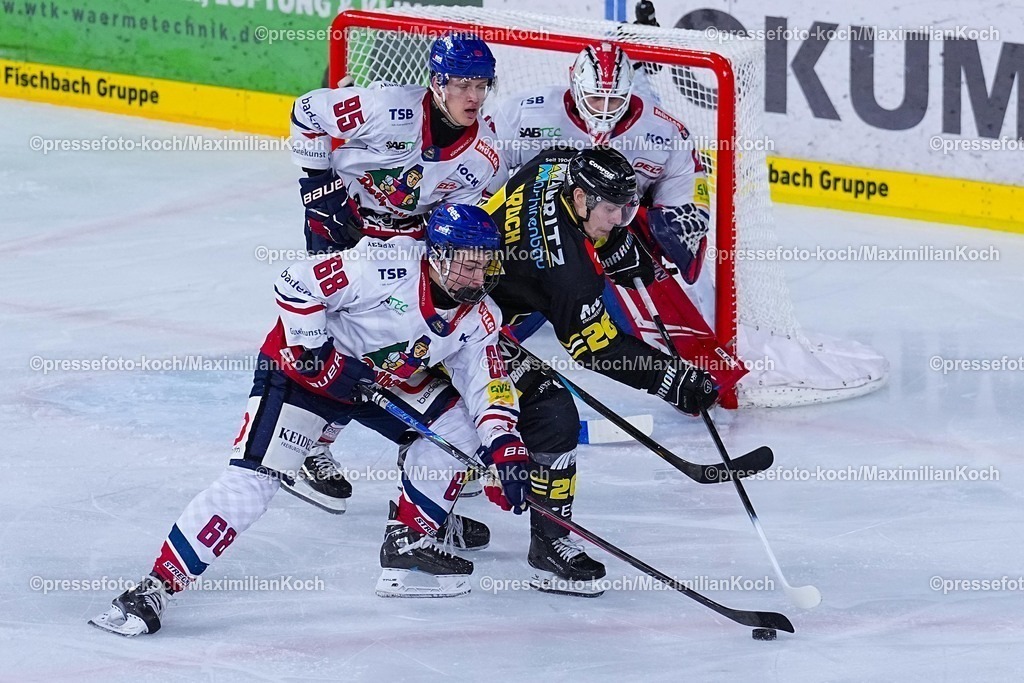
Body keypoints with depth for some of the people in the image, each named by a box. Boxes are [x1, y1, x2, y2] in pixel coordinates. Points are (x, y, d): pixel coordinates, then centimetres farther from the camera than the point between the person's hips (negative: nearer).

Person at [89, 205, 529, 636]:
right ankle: (158, 584, -19)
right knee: (252, 481, -20)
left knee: (458, 426, -5)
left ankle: (408, 541, 10)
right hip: (304, 368, -7)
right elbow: (297, 285, -26)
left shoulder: (478, 317, -7)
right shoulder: (387, 266, -29)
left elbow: (487, 385, -3)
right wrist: (317, 354, -24)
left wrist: (506, 448, -17)